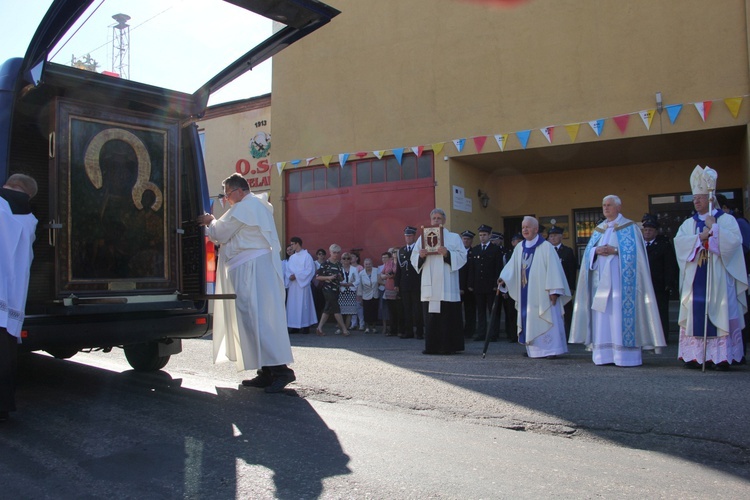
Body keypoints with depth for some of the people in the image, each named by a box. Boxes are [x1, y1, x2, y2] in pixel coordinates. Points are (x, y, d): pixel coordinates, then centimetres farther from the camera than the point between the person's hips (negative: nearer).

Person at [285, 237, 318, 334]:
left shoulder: (307, 256, -5)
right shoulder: (292, 257, 14)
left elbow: (310, 270, -12)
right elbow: (288, 270, 13)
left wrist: (297, 275, -16)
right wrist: (290, 276, -9)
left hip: (303, 284, -6)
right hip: (293, 285, 6)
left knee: (303, 304, -5)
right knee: (293, 305, 4)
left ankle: (305, 326, 0)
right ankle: (295, 326, 9)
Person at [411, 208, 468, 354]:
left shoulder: (454, 237, 9)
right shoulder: (423, 238, 16)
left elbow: (462, 256, -1)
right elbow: (414, 259, 12)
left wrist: (447, 254, -16)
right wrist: (421, 256, -9)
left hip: (447, 286, -2)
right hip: (429, 285, 3)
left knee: (448, 315, -4)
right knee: (430, 316, 1)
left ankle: (448, 346, 3)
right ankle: (432, 346, 7)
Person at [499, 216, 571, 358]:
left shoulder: (546, 247, -6)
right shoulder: (519, 248, 10)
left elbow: (553, 268, -11)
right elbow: (512, 267, 5)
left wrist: (554, 290, -15)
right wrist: (504, 279, -12)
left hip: (542, 293, -5)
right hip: (526, 293, 5)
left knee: (546, 320, -4)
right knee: (529, 320, 7)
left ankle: (551, 349, 1)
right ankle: (533, 348, 14)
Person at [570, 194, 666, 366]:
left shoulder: (629, 227, 3)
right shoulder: (599, 229, 19)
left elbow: (633, 251, -7)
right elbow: (588, 251, 12)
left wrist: (615, 250, -18)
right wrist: (597, 250, -8)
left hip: (619, 279, -5)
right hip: (601, 278, 5)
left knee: (622, 315, -9)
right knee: (602, 317, 2)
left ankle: (626, 355, -6)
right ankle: (604, 354, 5)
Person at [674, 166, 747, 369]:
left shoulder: (726, 220, 5)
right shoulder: (689, 223, 15)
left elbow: (734, 240, -10)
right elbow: (679, 241, -1)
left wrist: (714, 228, -11)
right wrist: (701, 236, -10)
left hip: (718, 277, -3)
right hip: (695, 278, 3)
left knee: (719, 313, -6)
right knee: (696, 314, -1)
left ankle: (721, 356, -5)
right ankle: (695, 355, 1)